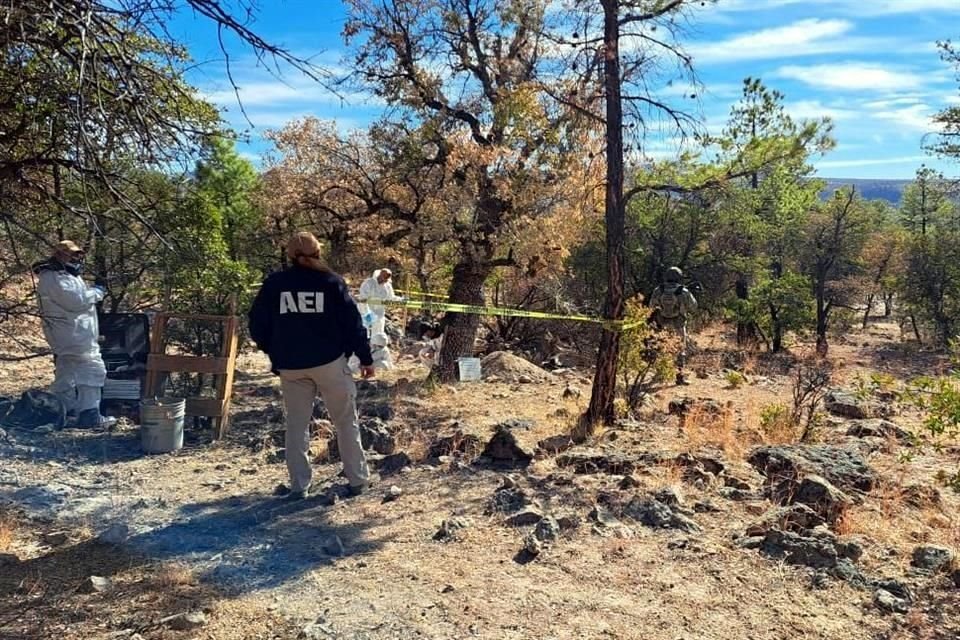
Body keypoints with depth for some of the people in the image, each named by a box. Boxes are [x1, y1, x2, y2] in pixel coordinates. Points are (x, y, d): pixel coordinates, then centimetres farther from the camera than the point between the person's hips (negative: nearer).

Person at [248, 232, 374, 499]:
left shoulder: (273, 284, 3)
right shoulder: (331, 281, -2)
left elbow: (258, 324, 5)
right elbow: (352, 322, -4)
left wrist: (274, 352, 19)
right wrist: (366, 358, 3)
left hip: (290, 365, 2)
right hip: (330, 361, -1)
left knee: (296, 425, 12)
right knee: (346, 421, 10)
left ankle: (299, 485, 11)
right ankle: (358, 479, 13)